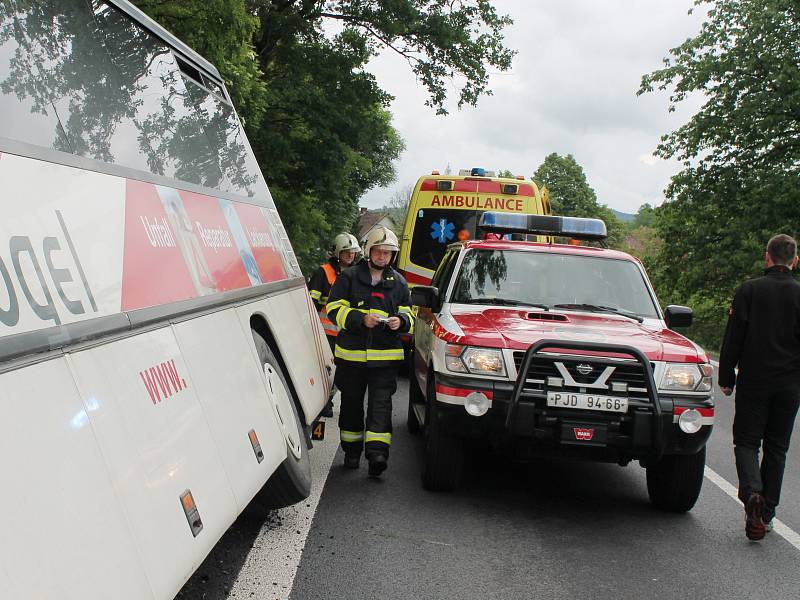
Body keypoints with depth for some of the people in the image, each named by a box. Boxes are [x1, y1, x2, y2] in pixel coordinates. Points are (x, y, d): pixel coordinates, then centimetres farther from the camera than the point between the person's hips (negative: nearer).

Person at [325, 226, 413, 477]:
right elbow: (334, 308, -3)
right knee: (351, 403, 9)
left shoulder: (398, 282, 12)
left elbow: (408, 314, 19)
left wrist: (401, 321, -6)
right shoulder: (349, 277, 3)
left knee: (381, 404, -10)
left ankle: (377, 452, -17)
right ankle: (352, 451, 23)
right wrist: (361, 319, -18)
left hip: (386, 355, 1)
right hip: (351, 353, 0)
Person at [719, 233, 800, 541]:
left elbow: (733, 339, -5)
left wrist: (726, 377, 3)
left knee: (746, 442, 5)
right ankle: (766, 512, 13)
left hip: (753, 382, -2)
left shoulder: (749, 290, -6)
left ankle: (752, 492, -22)